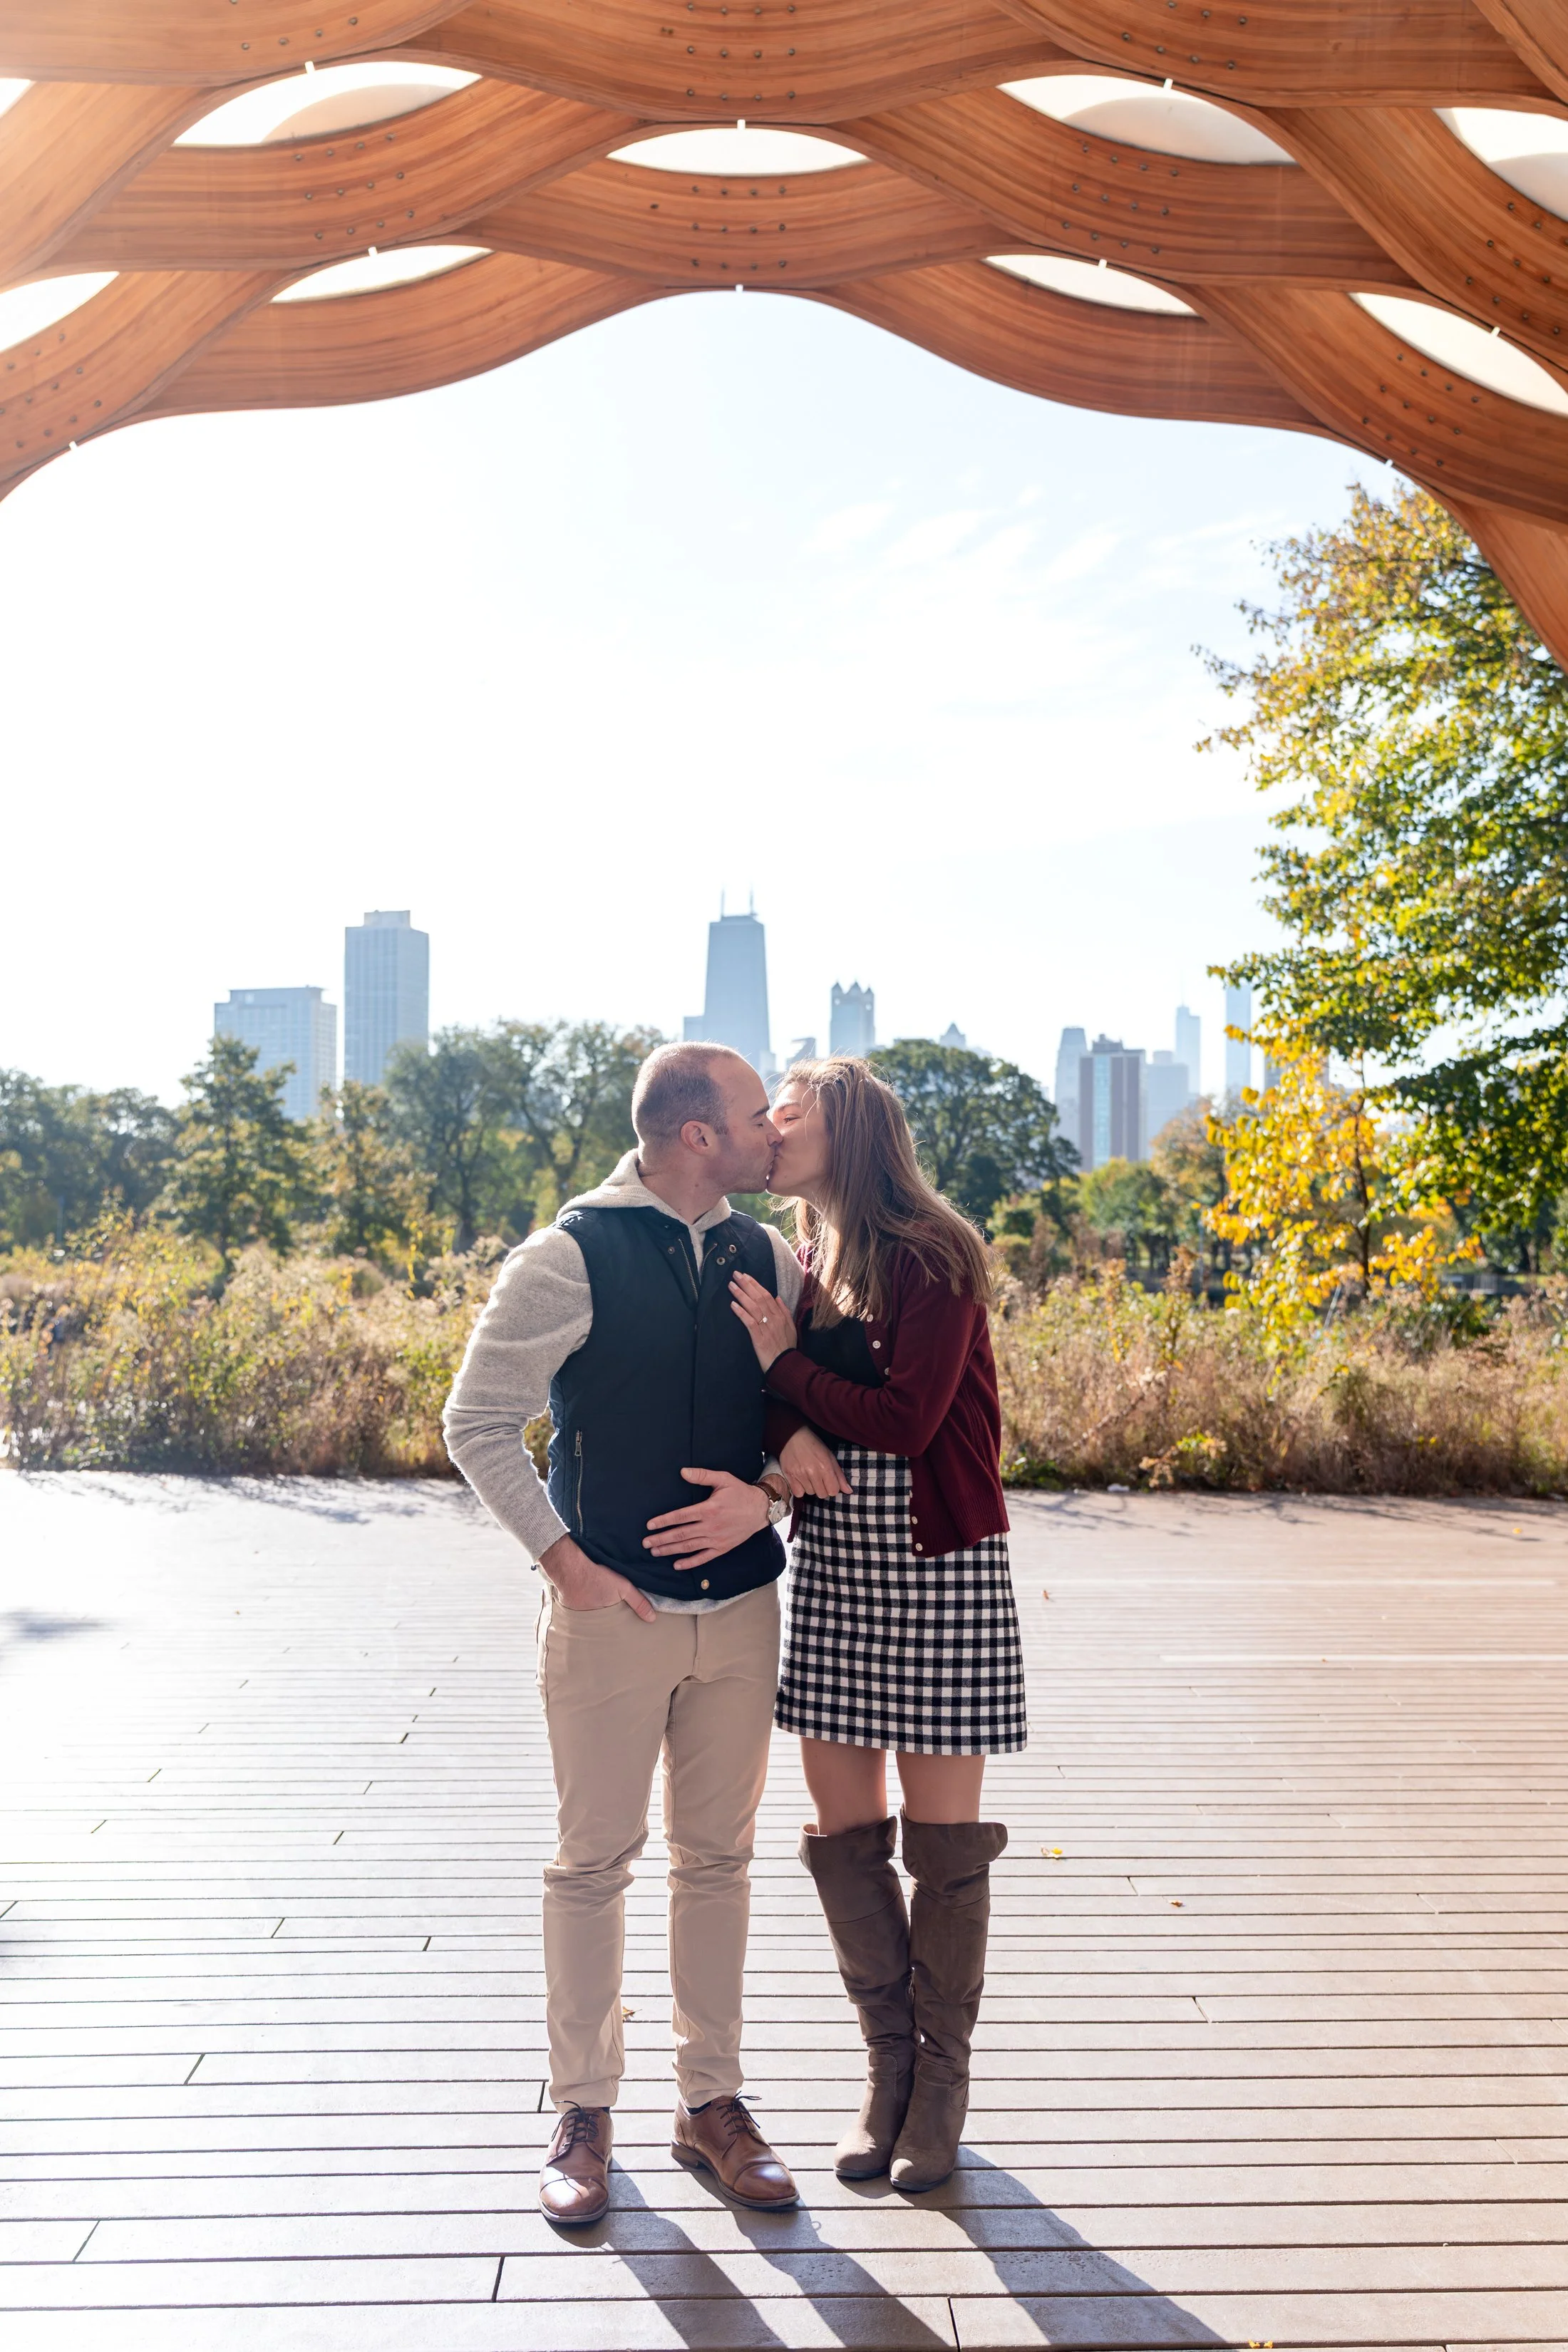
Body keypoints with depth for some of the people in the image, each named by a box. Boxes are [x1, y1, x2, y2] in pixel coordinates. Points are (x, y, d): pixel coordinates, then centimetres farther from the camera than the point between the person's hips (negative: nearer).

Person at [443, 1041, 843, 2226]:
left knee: (718, 1859, 12)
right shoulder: (569, 1259, -10)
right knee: (594, 1861, 7)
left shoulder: (770, 1258, 4)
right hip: (609, 1608, -4)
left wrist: (768, 1493, -10)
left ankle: (712, 2101, 27)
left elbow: (815, 1409, 8)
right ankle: (584, 2114, 23)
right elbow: (479, 1425, -7)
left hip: (740, 1606, 4)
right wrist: (560, 1555, -11)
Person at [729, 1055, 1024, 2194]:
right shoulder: (804, 1261, 10)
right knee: (843, 1836, 9)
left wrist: (785, 1362, -12)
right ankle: (889, 2066, 28)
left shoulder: (933, 1255, -11)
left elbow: (904, 1421, -20)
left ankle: (941, 2081, 24)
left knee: (943, 1842, 5)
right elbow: (796, 1428, 11)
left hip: (939, 1568, -6)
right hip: (832, 1564, 6)